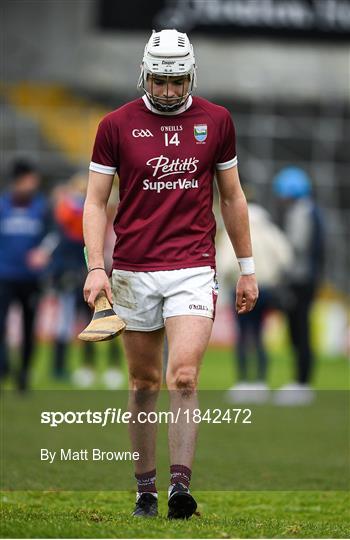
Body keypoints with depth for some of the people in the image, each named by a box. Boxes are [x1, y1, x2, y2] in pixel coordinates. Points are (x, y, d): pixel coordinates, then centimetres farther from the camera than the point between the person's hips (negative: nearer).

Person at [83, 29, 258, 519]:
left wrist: (247, 268, 14)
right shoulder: (117, 126, 1)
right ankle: (145, 490, 17)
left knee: (184, 377, -16)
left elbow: (232, 197, 13)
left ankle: (181, 485, -19)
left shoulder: (215, 121, 5)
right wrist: (96, 267, -10)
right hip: (134, 271, 1)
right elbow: (96, 201, 2)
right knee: (145, 384, 8)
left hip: (193, 267, -1)